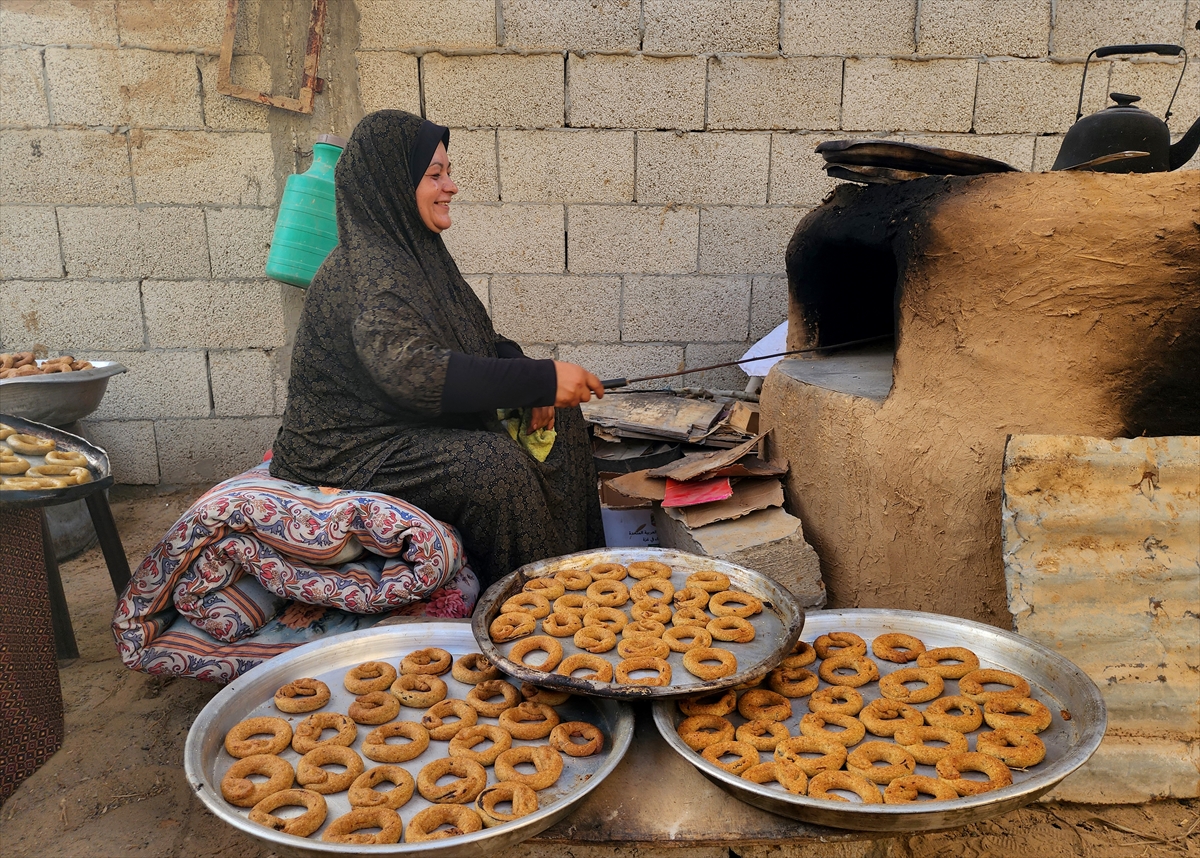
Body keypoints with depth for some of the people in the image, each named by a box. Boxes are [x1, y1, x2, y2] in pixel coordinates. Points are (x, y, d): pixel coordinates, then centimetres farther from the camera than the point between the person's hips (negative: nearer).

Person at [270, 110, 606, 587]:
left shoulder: (416, 251, 7)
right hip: (350, 449, -10)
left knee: (559, 417, 5)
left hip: (414, 427, 10)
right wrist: (539, 380, -38)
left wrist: (529, 380, -9)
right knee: (498, 467, -31)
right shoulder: (366, 270, -23)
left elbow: (477, 338, 11)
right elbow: (411, 371, -39)